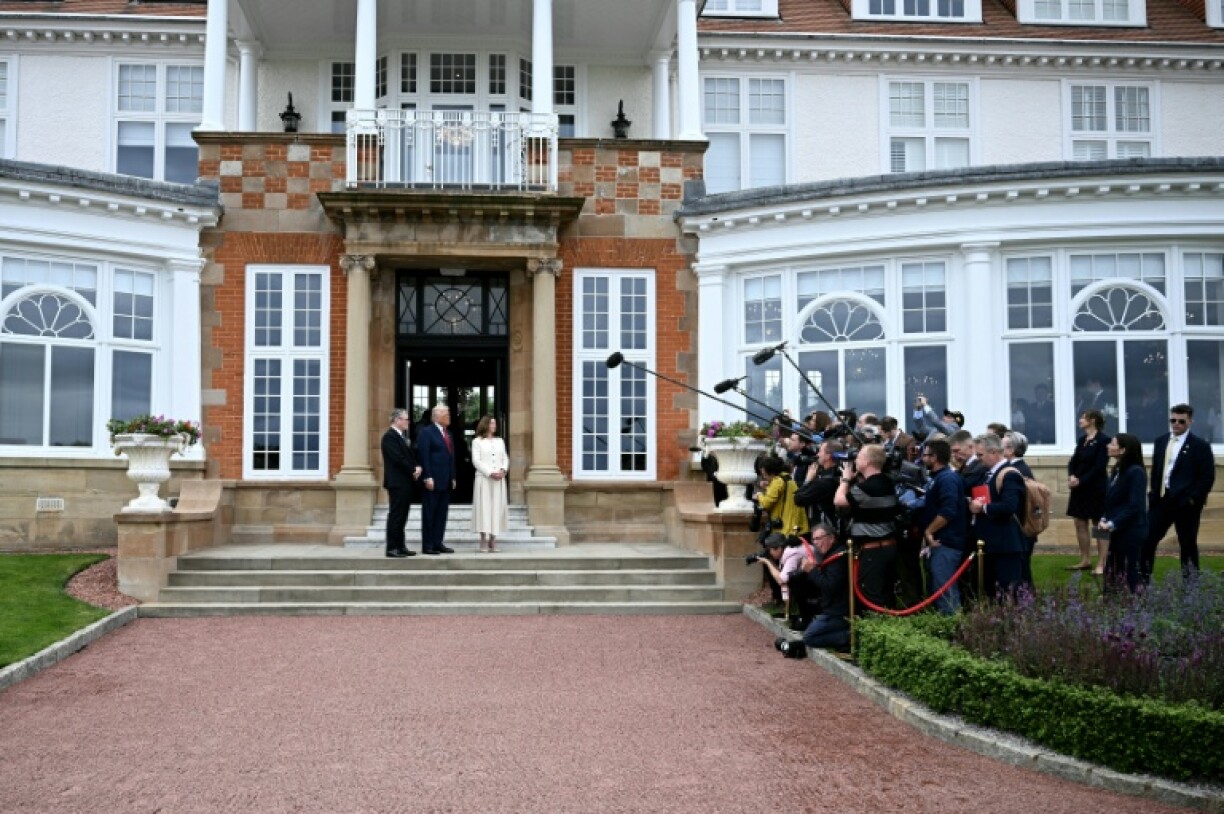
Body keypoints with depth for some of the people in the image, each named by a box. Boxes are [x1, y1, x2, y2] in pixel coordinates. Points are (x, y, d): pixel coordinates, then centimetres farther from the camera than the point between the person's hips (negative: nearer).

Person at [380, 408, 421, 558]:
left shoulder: (402, 436, 17)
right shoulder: (390, 436, -12)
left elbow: (409, 456, 17)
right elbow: (398, 458, -20)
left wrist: (416, 468, -2)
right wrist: (413, 470, -11)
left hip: (406, 482, 9)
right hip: (397, 482, -9)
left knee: (402, 516, 11)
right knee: (395, 515, -6)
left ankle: (400, 546, 15)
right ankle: (392, 548, -3)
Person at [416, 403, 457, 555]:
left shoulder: (448, 435, 17)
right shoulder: (426, 432, -7)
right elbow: (423, 456, -13)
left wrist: (453, 478, 14)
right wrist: (427, 477, -18)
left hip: (446, 482, 7)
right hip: (432, 481, -7)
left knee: (442, 514, 8)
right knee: (429, 513, -2)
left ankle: (437, 543, 13)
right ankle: (427, 545, 2)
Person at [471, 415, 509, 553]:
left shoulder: (500, 441, 17)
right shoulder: (477, 441, 3)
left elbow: (505, 458, 13)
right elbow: (476, 460, -5)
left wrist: (503, 470, -7)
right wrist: (490, 473, -14)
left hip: (499, 479, 4)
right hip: (484, 478, -4)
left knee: (497, 507, 0)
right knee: (484, 507, -7)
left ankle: (493, 539, 4)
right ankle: (483, 542, -6)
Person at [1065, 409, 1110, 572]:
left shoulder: (1103, 440, -11)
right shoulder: (1082, 439, 11)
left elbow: (1099, 466, -17)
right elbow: (1074, 460, 8)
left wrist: (1080, 480, -19)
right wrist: (1071, 476, -11)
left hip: (1096, 489, -8)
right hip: (1080, 488, 8)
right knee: (1080, 524, 10)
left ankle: (1101, 564, 2)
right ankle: (1085, 560, 19)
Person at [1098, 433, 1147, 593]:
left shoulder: (1136, 472, -17)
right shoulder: (1117, 469, 9)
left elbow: (1135, 506, -21)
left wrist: (1112, 524, -20)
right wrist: (1104, 519, 0)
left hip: (1132, 531, -8)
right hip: (1116, 530, 8)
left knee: (1130, 572, -2)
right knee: (1113, 571, 12)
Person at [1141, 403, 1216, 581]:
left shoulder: (1200, 446, -5)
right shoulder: (1161, 442, 11)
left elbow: (1208, 478, -8)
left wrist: (1193, 499, -14)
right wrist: (1153, 493, 9)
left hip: (1185, 503, -5)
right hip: (1161, 500, 5)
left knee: (1188, 544, 5)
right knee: (1147, 539, 1)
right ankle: (1143, 579, 9)